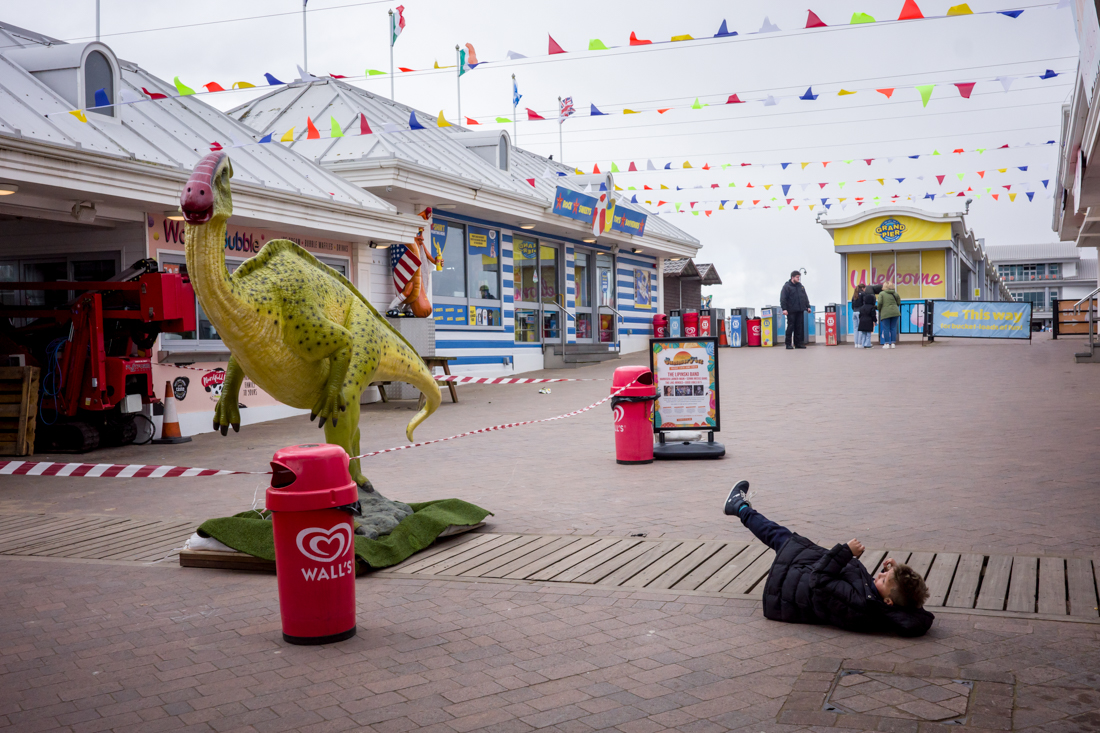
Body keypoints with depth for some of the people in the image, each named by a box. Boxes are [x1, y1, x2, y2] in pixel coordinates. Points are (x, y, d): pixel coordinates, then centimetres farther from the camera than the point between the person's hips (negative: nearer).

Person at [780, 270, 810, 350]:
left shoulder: (800, 286, 16)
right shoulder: (787, 286, -3)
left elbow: (805, 297, 22)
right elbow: (783, 298, -9)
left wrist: (807, 306, 14)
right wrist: (784, 309, -17)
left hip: (800, 310, 6)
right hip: (791, 311, -6)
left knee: (800, 327, 4)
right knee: (791, 327, -3)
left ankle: (799, 343, 9)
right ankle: (788, 344, 2)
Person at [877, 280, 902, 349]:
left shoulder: (881, 294, -3)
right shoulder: (895, 293, 7)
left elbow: (880, 303, -11)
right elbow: (899, 303, 9)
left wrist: (879, 309, 7)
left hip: (885, 313, -3)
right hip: (895, 312, 3)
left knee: (886, 329, 1)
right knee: (893, 328, 7)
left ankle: (886, 343, 0)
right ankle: (893, 343, 7)